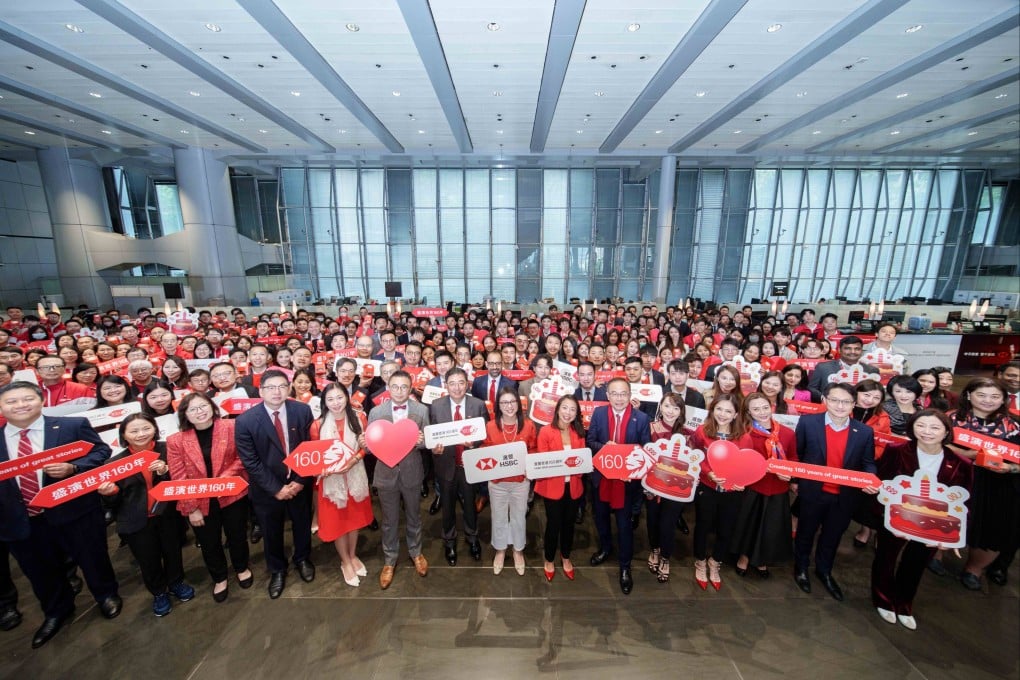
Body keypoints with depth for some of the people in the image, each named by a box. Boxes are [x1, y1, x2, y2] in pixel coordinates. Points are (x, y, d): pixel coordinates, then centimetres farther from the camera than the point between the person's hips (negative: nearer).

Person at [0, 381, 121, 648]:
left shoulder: (73, 426, -8)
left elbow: (101, 451, -6)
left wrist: (72, 468, -22)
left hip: (74, 510, -3)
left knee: (92, 558, 14)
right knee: (40, 570, 22)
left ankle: (106, 595, 41)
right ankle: (56, 611, 47)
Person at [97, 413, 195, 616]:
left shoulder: (168, 450, -12)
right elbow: (114, 502, -2)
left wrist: (166, 471, -25)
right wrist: (109, 493, -23)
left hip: (168, 515, 0)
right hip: (137, 522, 0)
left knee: (173, 552, 19)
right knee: (148, 560, 17)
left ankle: (176, 584, 46)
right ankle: (159, 594, 43)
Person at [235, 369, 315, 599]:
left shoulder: (302, 410, -14)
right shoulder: (246, 420, -16)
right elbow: (250, 461, -13)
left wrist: (300, 480, -13)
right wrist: (275, 489, -14)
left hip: (299, 482, 1)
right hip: (267, 488, -1)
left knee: (302, 524, 21)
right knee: (271, 532, 20)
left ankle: (302, 559, 50)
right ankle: (277, 570, 48)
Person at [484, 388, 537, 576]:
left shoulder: (528, 426, -11)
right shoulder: (490, 426, -12)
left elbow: (533, 452, 0)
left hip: (521, 481, 0)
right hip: (497, 481, 0)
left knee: (519, 517, 19)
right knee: (499, 517, 19)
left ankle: (518, 551, 44)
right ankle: (500, 551, 45)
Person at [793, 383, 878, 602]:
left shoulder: (865, 432, -7)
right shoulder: (808, 422, -15)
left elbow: (868, 463, 2)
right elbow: (796, 454, -5)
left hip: (845, 496, 2)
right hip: (813, 492, -2)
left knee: (832, 536, 21)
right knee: (806, 532, 18)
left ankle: (824, 571, 46)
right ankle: (801, 568, 42)